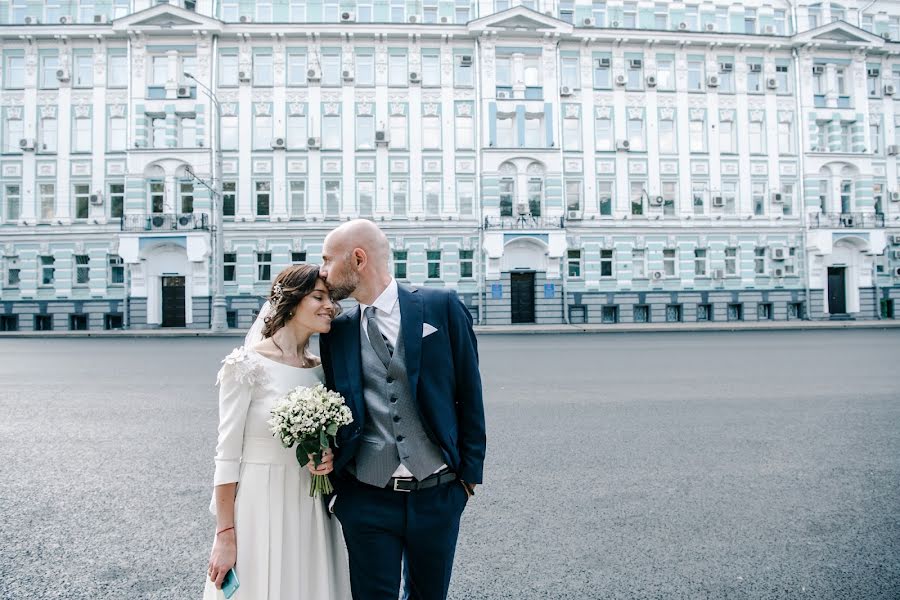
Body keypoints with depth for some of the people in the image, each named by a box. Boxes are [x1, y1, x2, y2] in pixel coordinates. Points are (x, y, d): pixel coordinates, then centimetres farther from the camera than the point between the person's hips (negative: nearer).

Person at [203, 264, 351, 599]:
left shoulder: (323, 370, 4)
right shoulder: (247, 365, -12)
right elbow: (227, 455, -11)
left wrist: (329, 457, -8)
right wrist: (225, 536, -11)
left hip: (311, 511, 6)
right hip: (259, 508, -5)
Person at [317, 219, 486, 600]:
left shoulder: (442, 307, -6)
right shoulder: (336, 331, 3)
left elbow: (469, 393, -2)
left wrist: (470, 470, -1)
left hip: (438, 495, -1)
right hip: (366, 499, 2)